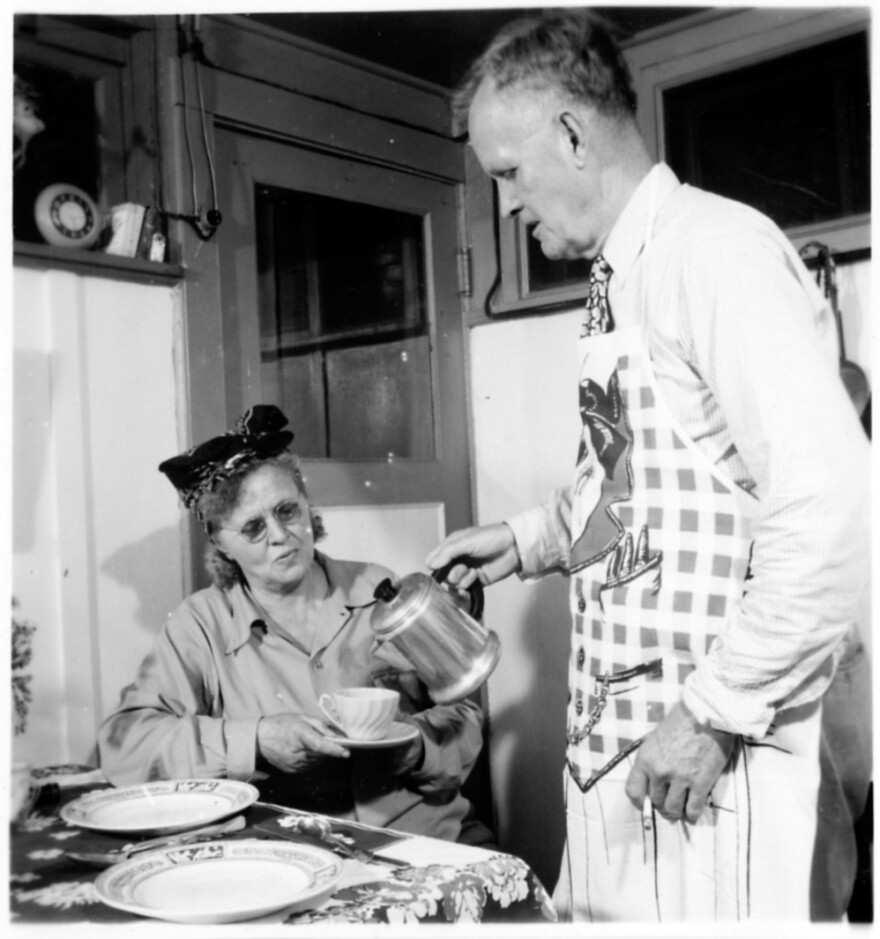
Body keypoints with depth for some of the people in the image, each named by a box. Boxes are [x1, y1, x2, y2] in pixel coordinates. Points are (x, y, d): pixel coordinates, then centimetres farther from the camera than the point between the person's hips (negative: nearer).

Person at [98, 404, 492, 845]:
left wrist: (414, 746, -11)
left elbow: (463, 718, 10)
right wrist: (254, 741, -17)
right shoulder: (201, 625, 2)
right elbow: (121, 742, -7)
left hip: (426, 836, 2)